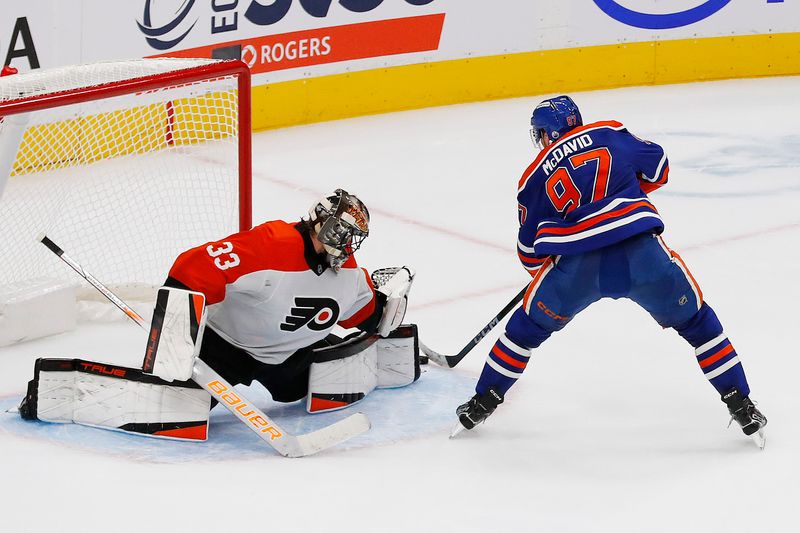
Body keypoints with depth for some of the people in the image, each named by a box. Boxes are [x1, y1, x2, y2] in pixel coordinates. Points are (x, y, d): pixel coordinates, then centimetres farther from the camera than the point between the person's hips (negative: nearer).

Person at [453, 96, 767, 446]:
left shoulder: (534, 178, 17)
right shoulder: (609, 133, 15)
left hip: (577, 266, 0)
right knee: (695, 321, 19)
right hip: (642, 253, 0)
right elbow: (656, 169, 21)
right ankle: (741, 407, 18)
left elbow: (530, 250, 21)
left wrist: (542, 275, 42)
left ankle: (481, 403, 29)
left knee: (529, 325, 24)